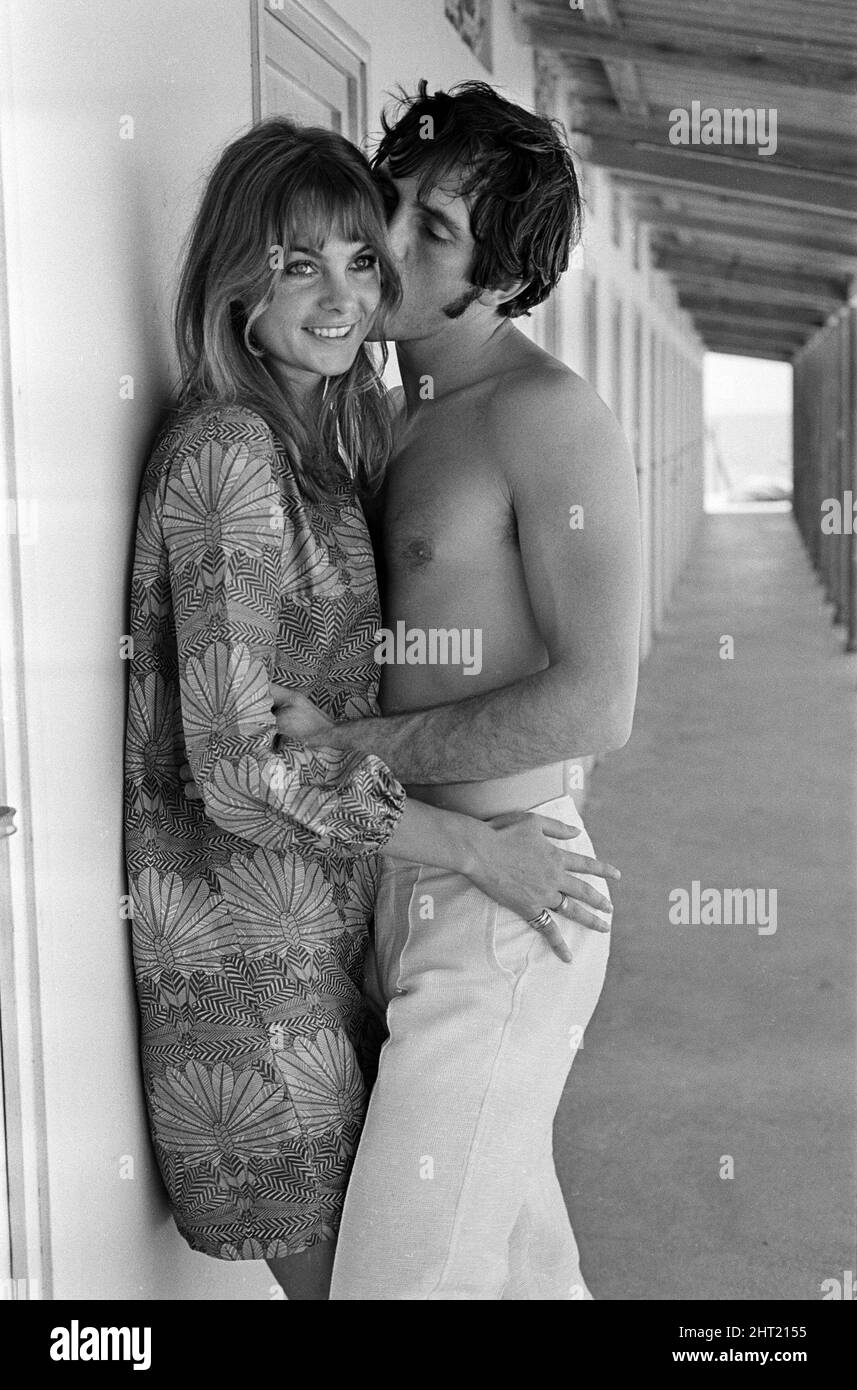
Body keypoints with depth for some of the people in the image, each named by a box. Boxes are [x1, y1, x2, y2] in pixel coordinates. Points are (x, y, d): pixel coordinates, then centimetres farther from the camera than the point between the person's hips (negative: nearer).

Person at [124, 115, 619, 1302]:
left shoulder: (333, 431, 7)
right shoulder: (227, 450, -21)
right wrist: (479, 849, -21)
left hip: (327, 891, 8)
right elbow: (239, 761, -25)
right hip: (253, 917, -8)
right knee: (326, 1250, 7)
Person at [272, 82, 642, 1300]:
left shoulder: (548, 416, -15)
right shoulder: (411, 414, 12)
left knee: (402, 1272, -3)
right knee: (521, 1260, 22)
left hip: (498, 900, -9)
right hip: (427, 891, 9)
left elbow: (594, 707, -23)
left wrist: (339, 745, -17)